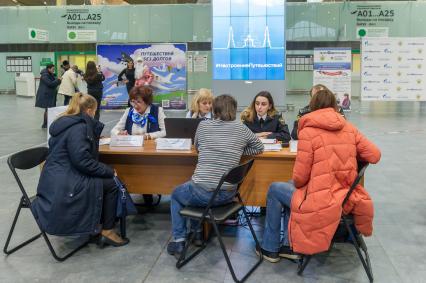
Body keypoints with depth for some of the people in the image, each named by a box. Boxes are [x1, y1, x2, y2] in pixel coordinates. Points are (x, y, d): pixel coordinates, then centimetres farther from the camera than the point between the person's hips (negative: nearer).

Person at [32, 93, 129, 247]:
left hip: (56, 181, 10)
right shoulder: (78, 127, -18)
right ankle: (107, 231, 6)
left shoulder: (65, 123, 12)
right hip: (63, 187, -10)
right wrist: (109, 171, -15)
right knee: (111, 183, -4)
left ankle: (96, 225, 23)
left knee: (106, 177, 17)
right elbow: (83, 160, -23)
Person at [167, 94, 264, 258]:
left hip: (203, 193, -3)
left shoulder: (203, 125, 0)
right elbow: (259, 148, 15)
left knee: (176, 195, 30)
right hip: (228, 195, 4)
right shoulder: (241, 128, 2)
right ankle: (197, 233, 41)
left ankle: (178, 241, 24)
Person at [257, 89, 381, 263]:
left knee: (274, 190, 18)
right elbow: (375, 155, 2)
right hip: (346, 198, 7)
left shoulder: (308, 131, -12)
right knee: (291, 187, 27)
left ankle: (270, 249, 27)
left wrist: (295, 183, 11)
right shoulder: (349, 128, 3)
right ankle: (290, 246, 28)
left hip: (321, 203, -7)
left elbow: (299, 177, -12)